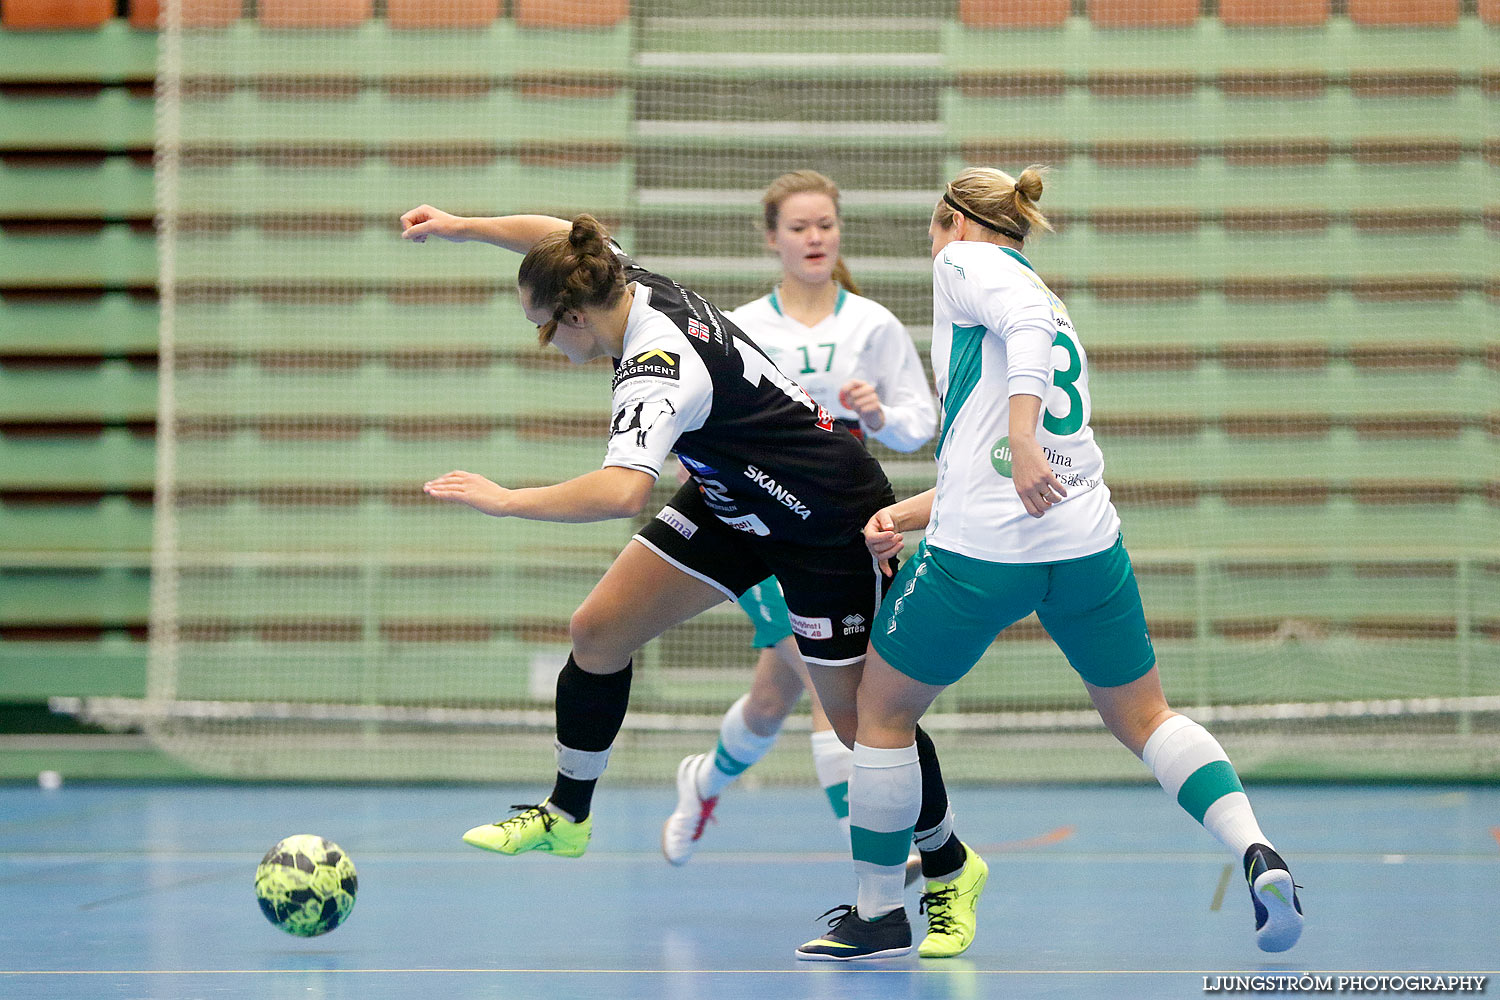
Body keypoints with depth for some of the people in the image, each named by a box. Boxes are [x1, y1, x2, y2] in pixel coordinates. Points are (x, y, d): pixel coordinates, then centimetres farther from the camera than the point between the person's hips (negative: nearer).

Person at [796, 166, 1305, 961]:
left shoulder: (965, 262, 2)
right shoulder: (1045, 297, 25)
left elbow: (1029, 322, -21)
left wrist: (1019, 439, -32)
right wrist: (906, 515, 20)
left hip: (979, 555, -7)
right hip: (1088, 543, 7)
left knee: (882, 711, 13)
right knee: (1143, 717, 18)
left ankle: (878, 913, 20)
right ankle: (1255, 852, -3)